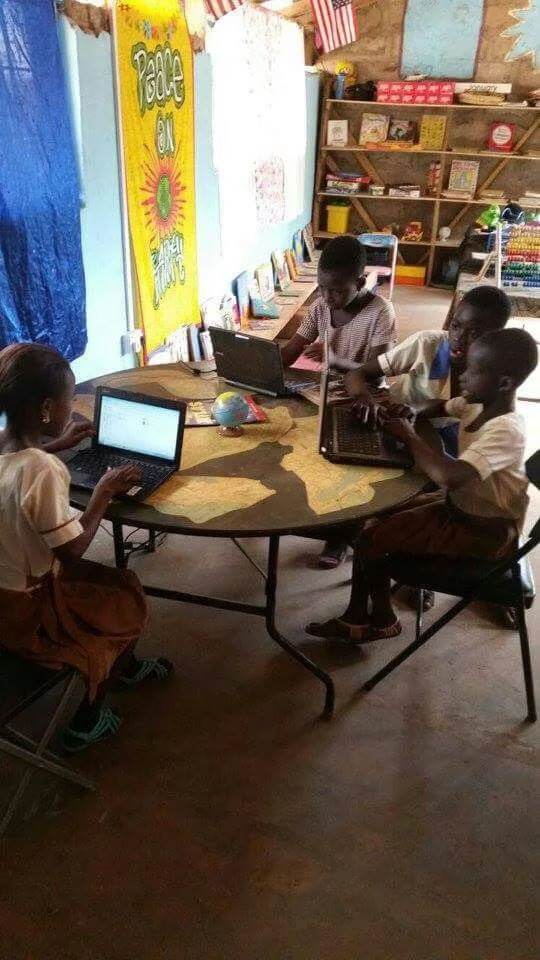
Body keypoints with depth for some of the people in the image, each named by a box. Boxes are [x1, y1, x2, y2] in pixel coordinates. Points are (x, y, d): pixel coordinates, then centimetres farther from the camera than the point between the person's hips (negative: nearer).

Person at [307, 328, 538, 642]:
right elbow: (439, 406, 18)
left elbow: (450, 476, -45)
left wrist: (409, 435, -29)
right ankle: (356, 618, 13)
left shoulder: (505, 431, -29)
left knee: (371, 540, -13)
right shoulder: (479, 403, -3)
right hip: (459, 506, 9)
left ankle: (384, 620, 13)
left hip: (483, 532, -9)